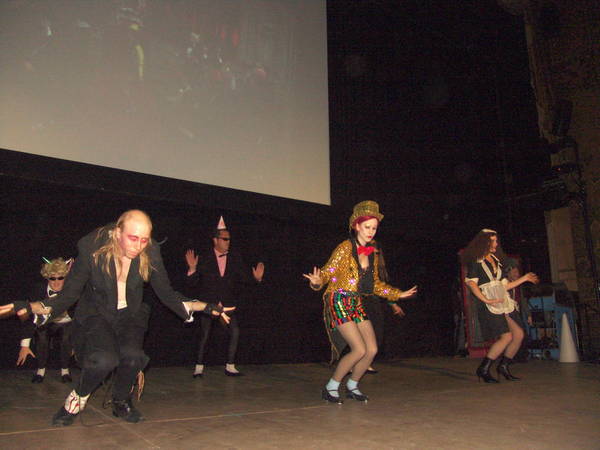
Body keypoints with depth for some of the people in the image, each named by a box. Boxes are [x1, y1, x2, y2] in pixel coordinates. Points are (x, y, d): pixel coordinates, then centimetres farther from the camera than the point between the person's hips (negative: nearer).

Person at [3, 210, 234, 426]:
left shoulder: (150, 253, -16)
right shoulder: (92, 248, -21)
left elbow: (166, 293, -5)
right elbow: (69, 293, -14)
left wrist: (203, 306, -17)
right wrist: (35, 308, -33)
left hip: (130, 314, 2)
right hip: (96, 314, -2)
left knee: (132, 354, -26)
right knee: (104, 359, -28)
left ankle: (121, 402, 7)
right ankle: (77, 399, 5)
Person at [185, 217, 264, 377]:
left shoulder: (235, 258, 3)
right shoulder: (204, 259, -4)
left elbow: (245, 278, 2)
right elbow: (191, 284, -6)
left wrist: (256, 278, -18)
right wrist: (192, 269, -23)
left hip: (227, 304, 2)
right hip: (208, 304, -2)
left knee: (235, 332, -8)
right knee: (204, 335, 1)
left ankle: (230, 367, 6)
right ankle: (199, 367, 18)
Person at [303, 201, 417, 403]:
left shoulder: (371, 253, 11)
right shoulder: (345, 248, -10)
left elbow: (375, 283, 21)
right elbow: (327, 273, -13)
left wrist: (399, 294, 24)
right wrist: (317, 281, -35)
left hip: (357, 303, 7)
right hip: (339, 302, -7)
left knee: (372, 350, -1)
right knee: (359, 350, -14)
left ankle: (352, 386, 22)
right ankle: (330, 387, 4)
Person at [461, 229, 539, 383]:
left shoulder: (496, 261, 21)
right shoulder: (476, 261, -2)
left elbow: (505, 285, 21)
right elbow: (471, 282, -15)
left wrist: (524, 278, 22)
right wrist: (486, 300, -22)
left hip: (504, 302, 8)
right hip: (489, 304, -8)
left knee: (519, 334, 1)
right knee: (506, 336, -14)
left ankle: (503, 366, 17)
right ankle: (483, 369, -4)